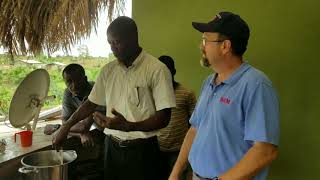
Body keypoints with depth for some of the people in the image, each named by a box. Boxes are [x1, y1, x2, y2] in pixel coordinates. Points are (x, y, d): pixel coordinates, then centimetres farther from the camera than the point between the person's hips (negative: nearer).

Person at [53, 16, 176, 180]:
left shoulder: (157, 70, -15)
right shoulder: (108, 70, 4)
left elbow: (163, 118, -15)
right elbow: (91, 103, 14)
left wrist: (128, 126, -27)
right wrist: (66, 127, 8)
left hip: (141, 149, -4)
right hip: (112, 147, 5)